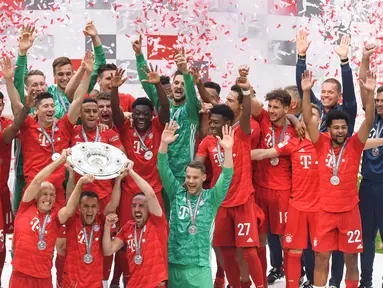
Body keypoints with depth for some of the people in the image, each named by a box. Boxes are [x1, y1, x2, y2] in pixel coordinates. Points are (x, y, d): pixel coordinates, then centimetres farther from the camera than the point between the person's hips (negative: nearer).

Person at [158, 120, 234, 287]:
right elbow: (164, 171, -4)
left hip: (200, 266, -2)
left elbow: (226, 178, -11)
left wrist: (228, 150, -25)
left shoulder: (211, 198, 1)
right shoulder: (176, 193, 5)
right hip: (174, 263, 2)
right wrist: (164, 144, -19)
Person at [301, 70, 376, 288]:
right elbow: (308, 120, -8)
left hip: (350, 211, 0)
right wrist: (306, 91, -18)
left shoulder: (354, 145, -3)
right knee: (321, 258, 5)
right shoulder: (322, 144, -1)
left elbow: (369, 122, -14)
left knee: (351, 260, 8)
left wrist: (370, 93, -25)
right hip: (326, 211, 0)